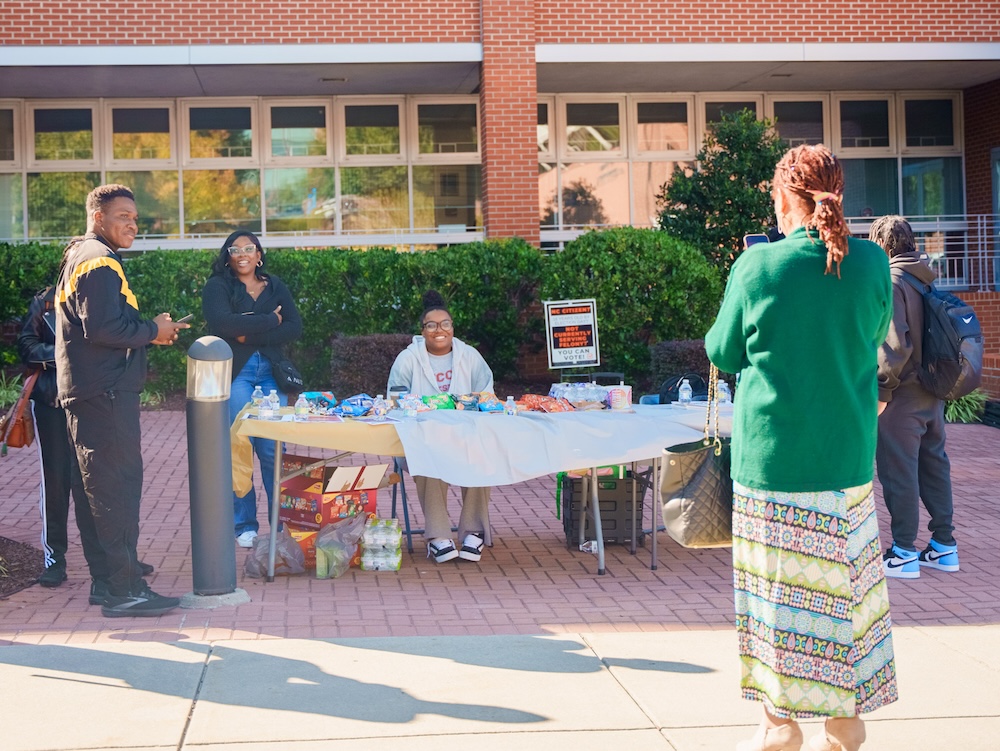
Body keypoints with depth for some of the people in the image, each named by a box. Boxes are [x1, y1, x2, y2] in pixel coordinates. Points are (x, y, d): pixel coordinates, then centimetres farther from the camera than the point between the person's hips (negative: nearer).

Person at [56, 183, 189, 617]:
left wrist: (149, 331, 12)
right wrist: (152, 331, -10)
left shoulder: (79, 257, 21)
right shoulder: (100, 262, -12)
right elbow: (103, 328, -23)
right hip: (106, 396, -11)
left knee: (107, 491, 14)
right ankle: (124, 590, -5)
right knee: (118, 490, -8)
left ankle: (109, 582, 20)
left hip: (90, 394, 11)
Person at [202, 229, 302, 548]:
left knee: (272, 450, -2)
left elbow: (295, 327, 1)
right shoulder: (217, 287, 3)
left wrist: (250, 334, -10)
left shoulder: (275, 287, 14)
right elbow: (222, 323, -16)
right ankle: (244, 526, 5)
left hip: (271, 374, 2)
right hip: (234, 375, -2)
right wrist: (270, 321, -9)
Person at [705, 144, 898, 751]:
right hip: (848, 456, 3)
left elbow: (723, 353, 1)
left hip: (773, 456, -2)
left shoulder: (757, 266, -11)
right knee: (845, 580, 13)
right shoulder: (872, 263, -4)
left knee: (780, 585, 7)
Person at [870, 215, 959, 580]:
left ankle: (904, 553, 5)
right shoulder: (927, 278, 8)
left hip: (902, 395, -8)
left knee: (898, 471, 0)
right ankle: (944, 545, 21)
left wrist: (882, 384, -11)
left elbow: (895, 345, -22)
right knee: (934, 464, 15)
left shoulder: (889, 282, -16)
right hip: (933, 392, 8)